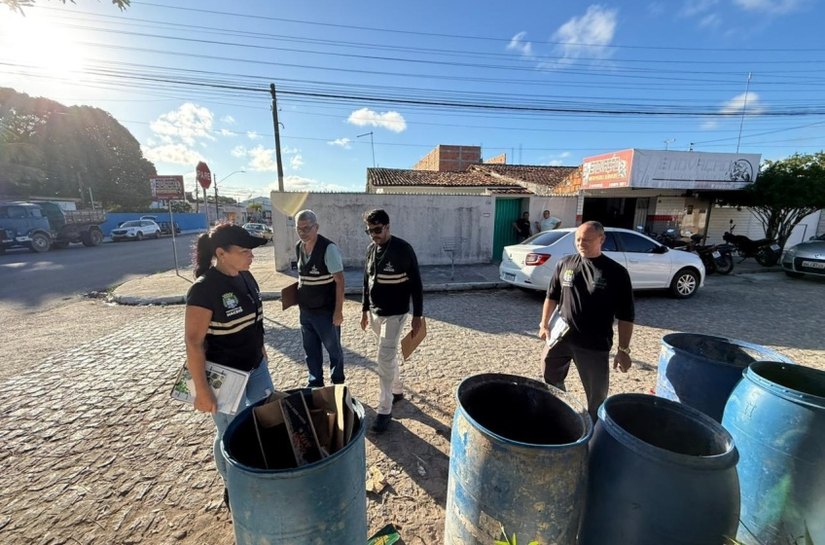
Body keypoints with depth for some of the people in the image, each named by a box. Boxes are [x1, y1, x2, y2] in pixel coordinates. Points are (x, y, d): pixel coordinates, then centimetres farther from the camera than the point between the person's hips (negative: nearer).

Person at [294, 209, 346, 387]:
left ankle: (337, 385, 33)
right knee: (310, 351, 19)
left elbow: (339, 281, -18)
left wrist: (338, 311, -19)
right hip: (305, 311, 6)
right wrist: (299, 298, 9)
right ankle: (315, 383, 38)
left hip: (326, 311, -6)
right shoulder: (298, 247, 3)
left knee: (333, 349, 13)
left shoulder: (328, 248, -18)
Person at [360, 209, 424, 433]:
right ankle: (397, 390, 39)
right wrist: (364, 310, 15)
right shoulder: (371, 249, 4)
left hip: (395, 314, -6)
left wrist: (417, 315, -13)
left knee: (385, 361, -5)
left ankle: (384, 411, 9)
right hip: (375, 313, 6)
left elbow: (416, 284, -13)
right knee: (389, 356, 19)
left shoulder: (403, 249, -15)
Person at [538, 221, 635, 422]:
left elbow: (625, 316, -6)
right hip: (561, 337, 4)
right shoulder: (565, 264, -1)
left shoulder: (616, 273, -9)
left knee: (597, 395, 10)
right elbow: (552, 297, 10)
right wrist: (544, 324, 9)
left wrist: (623, 350, -8)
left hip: (595, 346, -3)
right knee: (550, 380, 20)